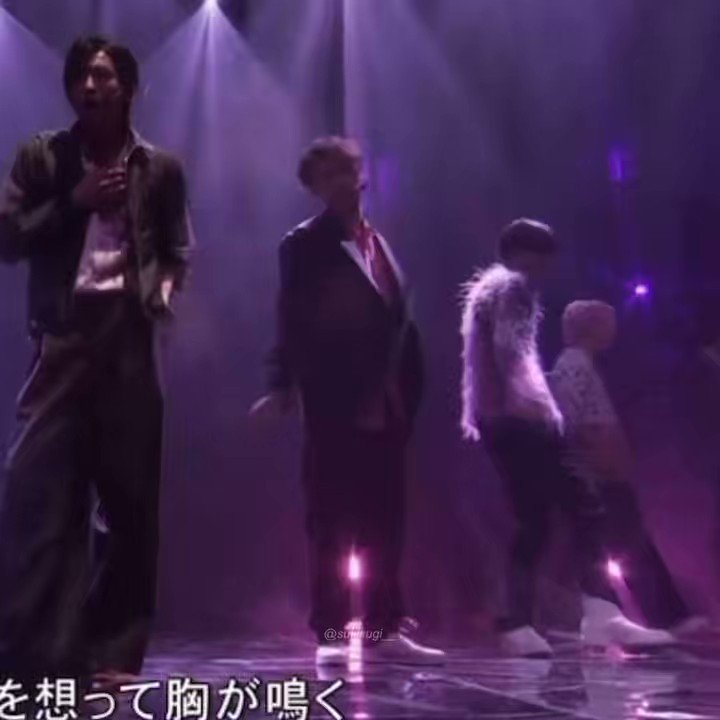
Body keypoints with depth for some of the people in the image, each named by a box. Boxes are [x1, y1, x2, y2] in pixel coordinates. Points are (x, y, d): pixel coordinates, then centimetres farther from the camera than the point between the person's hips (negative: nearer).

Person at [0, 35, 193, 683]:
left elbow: (178, 251, 15)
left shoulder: (160, 168, 13)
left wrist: (165, 289, -6)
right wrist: (72, 203, -7)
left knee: (132, 501, 1)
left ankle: (111, 653, 9)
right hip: (63, 336, -1)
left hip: (128, 338, 2)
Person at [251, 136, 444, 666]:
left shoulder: (380, 243, 17)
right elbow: (292, 321, -7)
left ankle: (385, 629, 14)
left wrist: (409, 392, 9)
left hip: (385, 406, 6)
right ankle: (332, 633, 3)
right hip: (335, 404, -5)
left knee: (384, 522, 7)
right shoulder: (306, 245, 1)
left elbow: (399, 322, 15)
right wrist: (284, 385, -17)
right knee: (333, 523, -2)